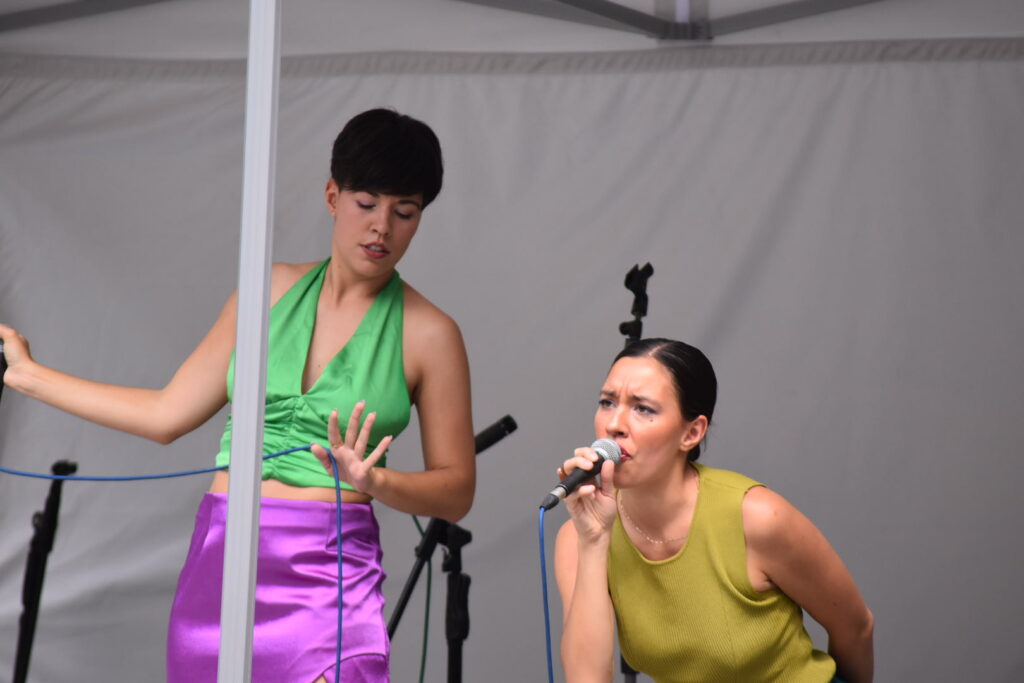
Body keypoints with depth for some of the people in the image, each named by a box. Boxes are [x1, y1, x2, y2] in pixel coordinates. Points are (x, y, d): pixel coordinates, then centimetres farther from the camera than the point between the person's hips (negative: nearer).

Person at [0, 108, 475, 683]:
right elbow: (168, 414, 15)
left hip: (325, 570, -4)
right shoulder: (273, 289, 10)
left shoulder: (428, 333, 0)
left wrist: (373, 480, -17)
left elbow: (457, 490, 2)